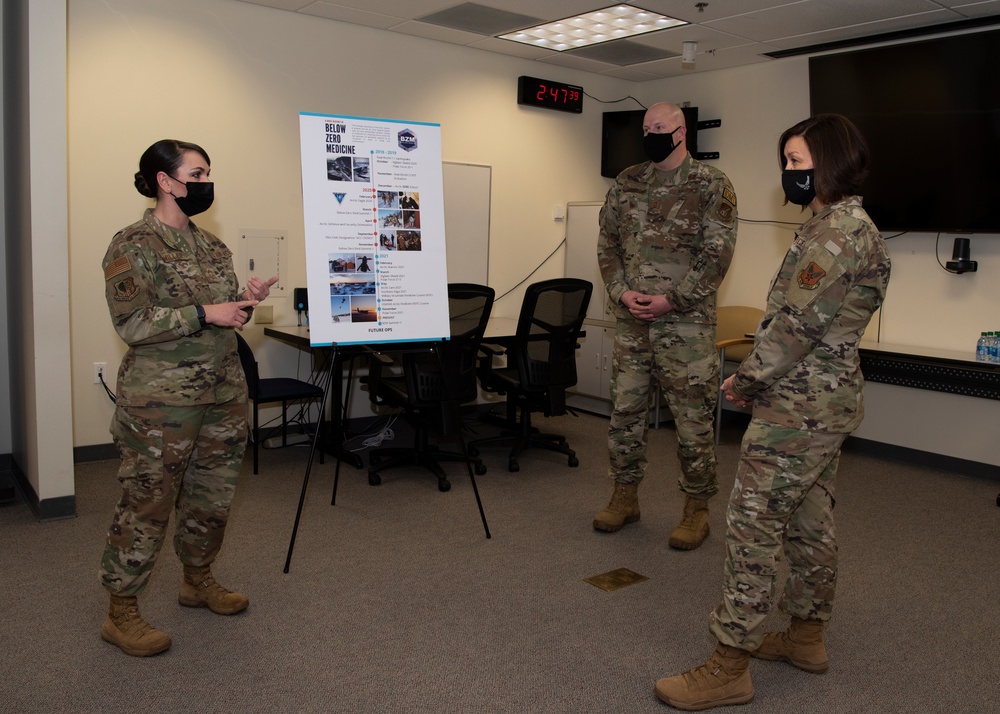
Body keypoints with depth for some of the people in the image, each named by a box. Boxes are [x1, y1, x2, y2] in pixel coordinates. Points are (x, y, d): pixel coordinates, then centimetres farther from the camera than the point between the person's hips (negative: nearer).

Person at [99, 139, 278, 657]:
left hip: (224, 395, 7)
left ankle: (198, 581, 36)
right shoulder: (133, 245, -8)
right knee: (147, 502, 0)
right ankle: (120, 614, 15)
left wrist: (246, 301, 0)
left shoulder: (211, 244, 13)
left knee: (213, 497, 16)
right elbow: (130, 324, -17)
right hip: (161, 401, -7)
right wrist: (203, 313, -20)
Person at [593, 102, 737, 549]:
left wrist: (671, 299, -15)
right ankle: (625, 497, 26)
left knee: (693, 417, 2)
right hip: (630, 320, 5)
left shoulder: (712, 185, -4)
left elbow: (717, 254, -9)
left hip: (686, 323, -4)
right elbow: (607, 243, 11)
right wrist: (621, 292, -5)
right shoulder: (627, 183, 11)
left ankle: (696, 509, 18)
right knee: (625, 411, 11)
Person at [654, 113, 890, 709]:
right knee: (811, 521, 18)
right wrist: (762, 377, 11)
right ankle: (807, 636, 33)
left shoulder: (835, 231, -18)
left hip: (798, 408, -11)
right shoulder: (855, 224, 15)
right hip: (832, 398, 11)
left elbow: (797, 325, -23)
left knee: (753, 525, -6)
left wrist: (746, 380, -10)